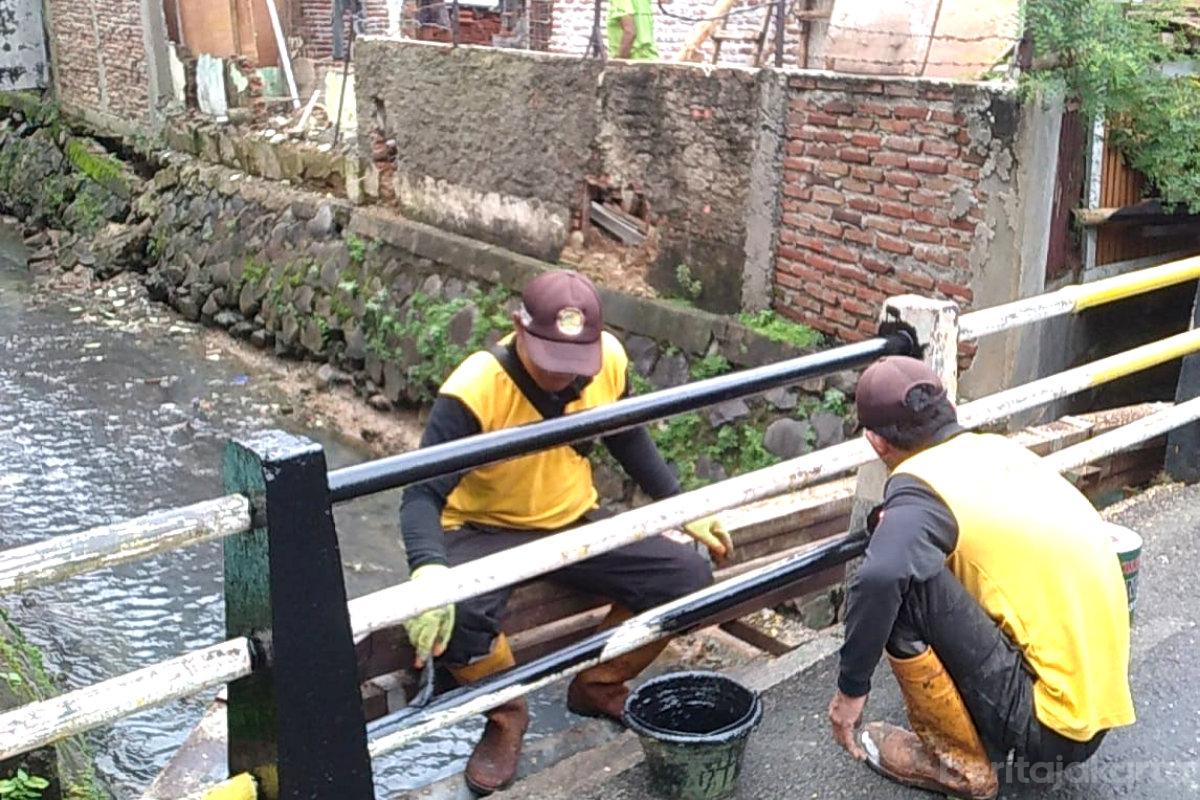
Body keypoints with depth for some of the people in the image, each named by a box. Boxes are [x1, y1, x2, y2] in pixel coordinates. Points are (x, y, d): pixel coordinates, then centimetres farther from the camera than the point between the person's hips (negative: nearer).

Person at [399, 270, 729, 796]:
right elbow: (423, 494, -31)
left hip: (575, 524, 5)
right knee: (451, 613, -35)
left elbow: (629, 441, 7)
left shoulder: (608, 360, -13)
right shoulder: (473, 390, -28)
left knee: (687, 575, -11)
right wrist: (428, 570, -50)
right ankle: (505, 718, -1)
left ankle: (598, 686, 14)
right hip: (486, 531, -4)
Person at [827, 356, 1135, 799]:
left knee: (907, 585, -15)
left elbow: (880, 577, -35)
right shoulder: (1000, 448, 7)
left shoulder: (920, 485, -16)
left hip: (1048, 725, -8)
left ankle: (957, 760, 2)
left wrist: (851, 689, -21)